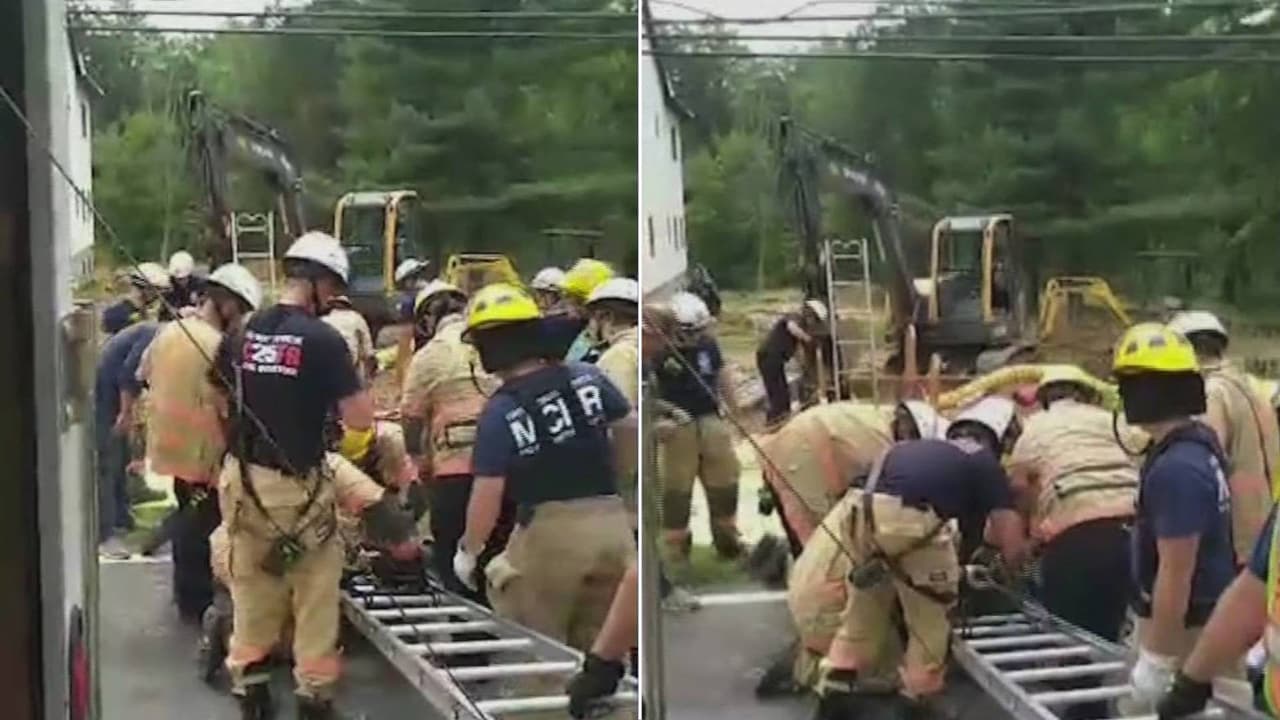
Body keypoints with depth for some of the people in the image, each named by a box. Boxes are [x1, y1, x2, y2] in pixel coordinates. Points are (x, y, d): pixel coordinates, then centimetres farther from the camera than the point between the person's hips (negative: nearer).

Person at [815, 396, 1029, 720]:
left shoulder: (911, 447, 35)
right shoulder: (986, 464, 19)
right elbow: (1012, 547, 14)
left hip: (862, 516, 5)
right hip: (914, 524, -5)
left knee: (864, 606, 28)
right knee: (931, 614, 20)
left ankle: (834, 689, 29)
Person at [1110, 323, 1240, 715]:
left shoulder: (1176, 469, -26)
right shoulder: (1201, 443, 6)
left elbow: (1176, 572, -27)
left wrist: (1155, 662, -23)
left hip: (1184, 626, -10)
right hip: (1203, 615, 10)